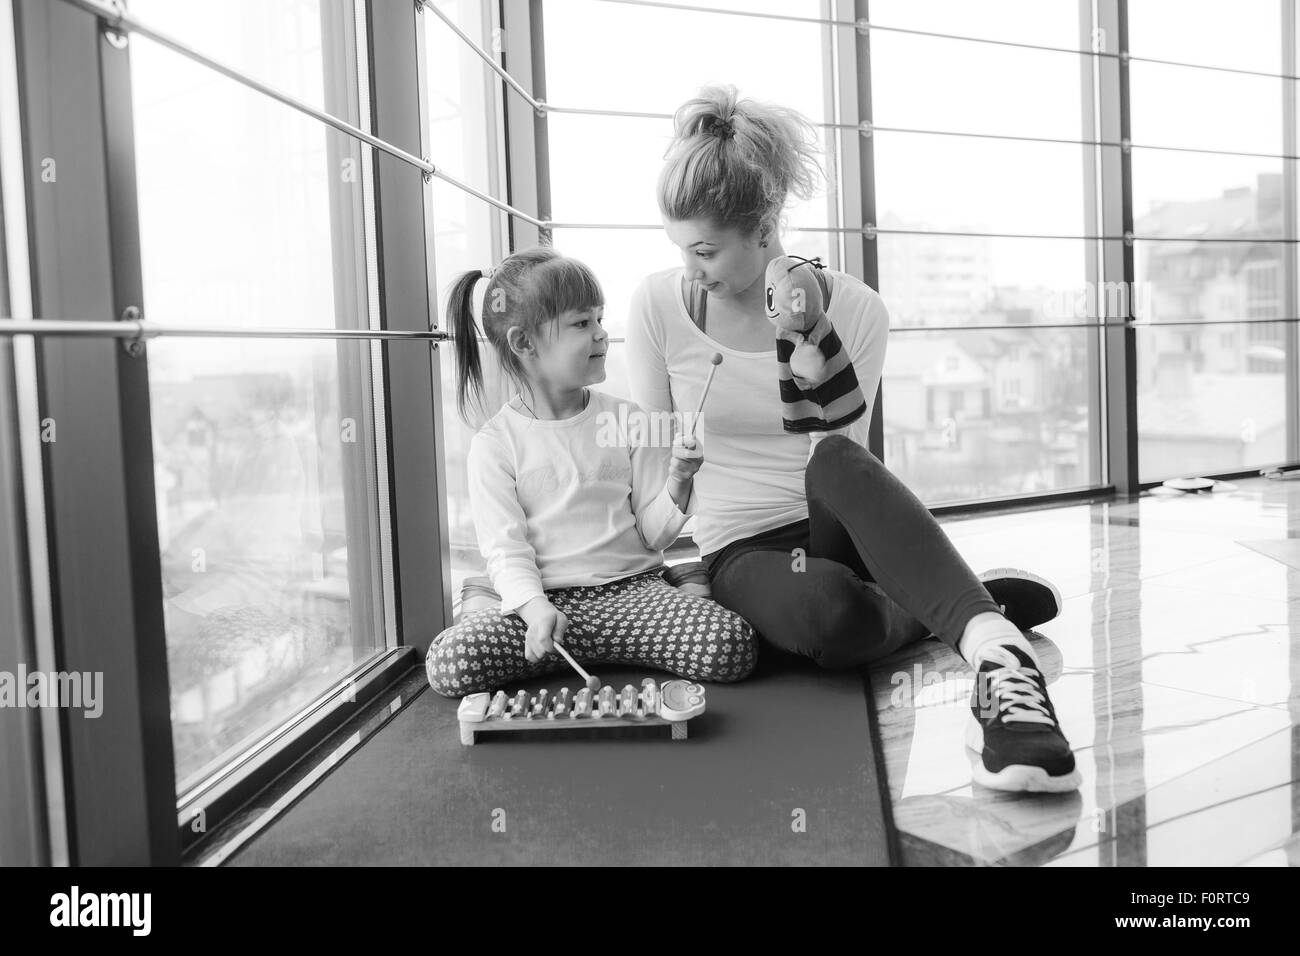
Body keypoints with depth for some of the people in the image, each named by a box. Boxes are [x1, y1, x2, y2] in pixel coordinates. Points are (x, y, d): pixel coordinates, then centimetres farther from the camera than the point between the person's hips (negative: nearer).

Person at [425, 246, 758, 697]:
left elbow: (652, 533, 5)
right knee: (449, 661, -28)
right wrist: (536, 608, -24)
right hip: (544, 597, -2)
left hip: (630, 587, 2)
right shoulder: (495, 443, 0)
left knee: (733, 646, -24)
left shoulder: (628, 420, 6)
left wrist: (678, 483, -14)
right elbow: (505, 548, -6)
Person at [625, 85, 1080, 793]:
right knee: (827, 611, -38)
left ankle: (994, 650, -46)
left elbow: (839, 454, -9)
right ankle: (956, 608, -11)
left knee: (834, 464, -39)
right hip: (742, 552, 0)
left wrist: (808, 333, -19)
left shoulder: (854, 307, -6)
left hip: (835, 529, 0)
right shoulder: (657, 306, -4)